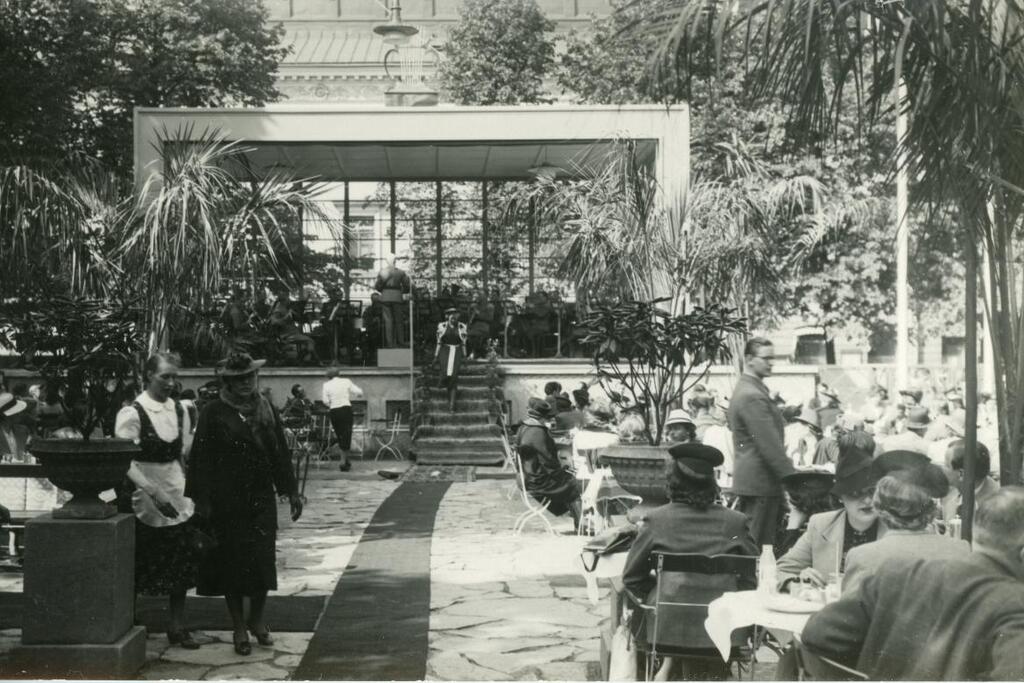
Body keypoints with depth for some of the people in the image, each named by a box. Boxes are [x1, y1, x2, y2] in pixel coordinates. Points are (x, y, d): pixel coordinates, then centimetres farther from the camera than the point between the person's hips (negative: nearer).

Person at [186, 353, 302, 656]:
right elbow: (202, 458, -5)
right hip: (226, 502, -3)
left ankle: (257, 620, 23)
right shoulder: (213, 414, -4)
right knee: (231, 562, 3)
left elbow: (280, 453, 12)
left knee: (262, 559, 3)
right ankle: (239, 628, 15)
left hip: (261, 499, 3)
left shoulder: (266, 411, 8)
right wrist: (202, 499, -9)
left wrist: (291, 491, 10)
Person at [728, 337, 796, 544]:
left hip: (750, 479, 10)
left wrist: (792, 470, 21)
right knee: (757, 545, -6)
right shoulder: (753, 397, -17)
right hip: (760, 482, -10)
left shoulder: (744, 390, 16)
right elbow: (770, 445, -21)